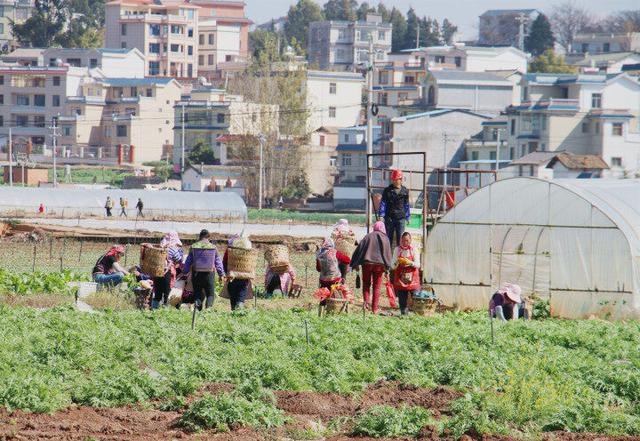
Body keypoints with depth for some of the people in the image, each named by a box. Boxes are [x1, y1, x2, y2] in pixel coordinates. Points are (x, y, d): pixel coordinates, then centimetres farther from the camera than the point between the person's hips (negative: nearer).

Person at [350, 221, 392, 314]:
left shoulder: (368, 237, 7)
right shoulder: (384, 238, 4)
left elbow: (359, 249, 4)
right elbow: (387, 252, -2)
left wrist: (354, 264, 7)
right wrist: (387, 266, -1)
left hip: (367, 263, 0)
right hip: (379, 264, 0)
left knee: (366, 284, 13)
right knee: (376, 287, 7)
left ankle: (366, 301, -9)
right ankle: (375, 308, 6)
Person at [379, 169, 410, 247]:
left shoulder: (405, 191, 7)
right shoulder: (387, 190, 2)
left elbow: (406, 205, 14)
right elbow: (383, 203, 2)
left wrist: (407, 217, 14)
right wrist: (381, 215, -7)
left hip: (400, 218, 1)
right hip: (389, 218, -1)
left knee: (400, 238, 0)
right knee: (388, 238, 3)